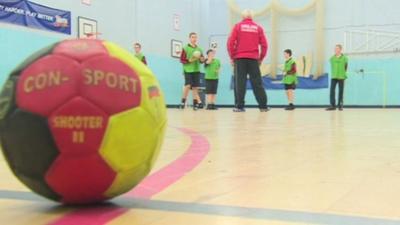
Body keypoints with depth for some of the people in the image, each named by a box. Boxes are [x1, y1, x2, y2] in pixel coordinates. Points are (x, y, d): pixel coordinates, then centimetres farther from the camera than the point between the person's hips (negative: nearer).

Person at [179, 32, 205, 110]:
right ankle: (183, 101, 1)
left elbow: (202, 60, 16)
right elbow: (182, 60, -5)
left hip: (196, 70, 4)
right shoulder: (185, 48, -2)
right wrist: (189, 60, -18)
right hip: (188, 70, -4)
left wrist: (202, 59, -6)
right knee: (188, 85, -15)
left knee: (195, 87, 2)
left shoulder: (199, 49, 10)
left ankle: (195, 103, 8)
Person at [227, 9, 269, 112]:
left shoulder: (238, 26, 3)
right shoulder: (258, 28, 8)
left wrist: (232, 57, 4)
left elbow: (230, 43, -5)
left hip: (240, 58, -1)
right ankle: (263, 106, 6)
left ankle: (239, 106, -3)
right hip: (253, 59, 1)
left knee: (240, 83, 0)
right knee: (257, 82, 5)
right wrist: (261, 58, 12)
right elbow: (264, 45, 3)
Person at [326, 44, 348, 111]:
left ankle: (340, 105, 12)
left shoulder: (344, 58, -3)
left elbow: (346, 67, 3)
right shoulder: (332, 58, 5)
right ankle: (332, 105, -2)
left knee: (341, 91, 4)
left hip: (341, 77, -2)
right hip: (333, 77, 2)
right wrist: (334, 74, 11)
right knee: (332, 91, -5)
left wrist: (343, 74, 4)